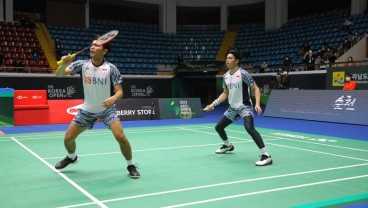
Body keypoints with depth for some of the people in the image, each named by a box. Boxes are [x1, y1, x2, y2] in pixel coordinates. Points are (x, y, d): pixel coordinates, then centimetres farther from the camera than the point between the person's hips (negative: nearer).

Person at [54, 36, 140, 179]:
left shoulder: (111, 69, -15)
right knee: (68, 138, 4)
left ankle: (130, 166, 1)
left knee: (120, 136, -22)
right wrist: (64, 64, -39)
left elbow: (119, 91, -15)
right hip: (87, 110, 3)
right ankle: (72, 157, 39)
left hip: (107, 109, -3)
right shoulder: (82, 64, -10)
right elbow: (59, 74, -16)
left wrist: (114, 98, -38)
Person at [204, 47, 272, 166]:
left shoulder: (243, 73, -16)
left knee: (249, 128, -32)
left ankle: (266, 155, -26)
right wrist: (214, 104, 6)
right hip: (232, 108, 8)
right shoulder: (225, 76, 5)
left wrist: (257, 104, -27)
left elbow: (256, 88, -14)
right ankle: (228, 146, 45)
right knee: (218, 127, 15)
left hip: (245, 107, -8)